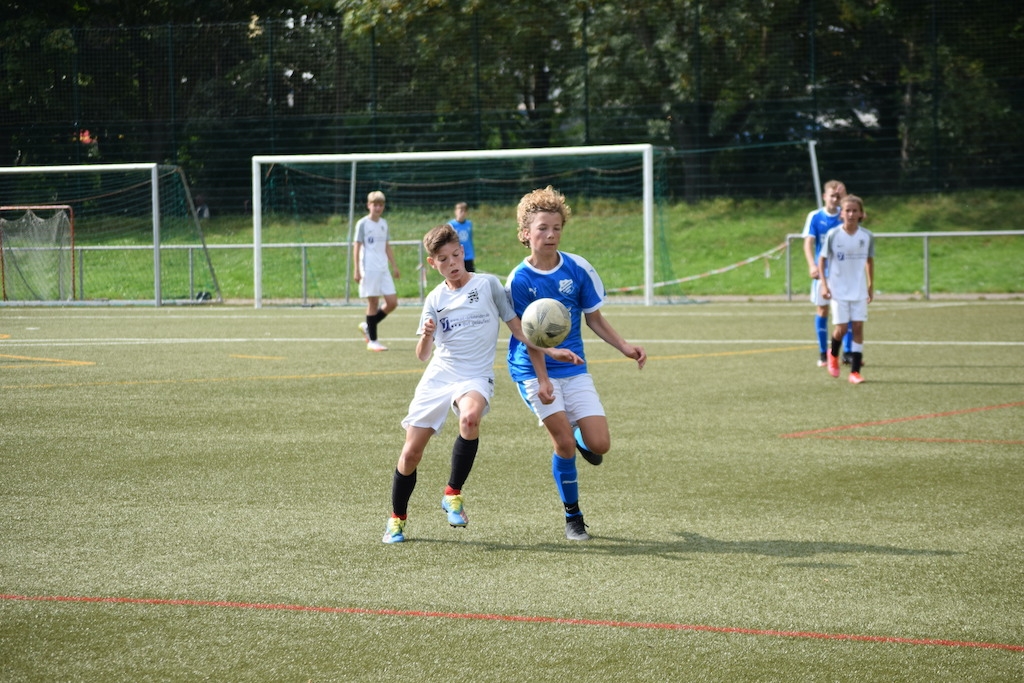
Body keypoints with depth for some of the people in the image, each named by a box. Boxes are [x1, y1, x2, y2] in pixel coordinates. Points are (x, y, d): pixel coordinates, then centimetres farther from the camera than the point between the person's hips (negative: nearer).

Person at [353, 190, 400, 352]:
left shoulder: (384, 223, 14)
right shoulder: (363, 224, -4)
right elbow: (357, 248, -5)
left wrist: (394, 265, 17)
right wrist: (356, 270, -10)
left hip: (383, 269, 6)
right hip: (369, 269, -6)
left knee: (392, 303, 1)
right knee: (373, 302, -5)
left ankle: (367, 326, 20)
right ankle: (372, 341, 3)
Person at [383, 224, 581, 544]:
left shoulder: (487, 284, 0)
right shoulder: (435, 299, 7)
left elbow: (517, 326, 6)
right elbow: (423, 355, 5)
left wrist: (550, 350, -3)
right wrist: (426, 336, -17)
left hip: (475, 377, -3)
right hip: (437, 376, 3)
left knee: (470, 417, -37)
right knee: (411, 452, 0)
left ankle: (453, 494, -20)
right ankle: (397, 518, 23)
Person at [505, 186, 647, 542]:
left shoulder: (578, 268, -3)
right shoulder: (519, 280, -11)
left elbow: (594, 318, 7)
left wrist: (624, 346, -5)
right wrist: (542, 380, -21)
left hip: (574, 367, 3)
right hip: (534, 370, -3)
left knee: (599, 445, -6)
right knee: (564, 443, -12)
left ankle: (578, 438, 32)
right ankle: (573, 517, 7)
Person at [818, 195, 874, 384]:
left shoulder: (867, 236, -2)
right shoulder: (833, 235, -9)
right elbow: (822, 259, -1)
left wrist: (871, 286, 15)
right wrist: (823, 283, -8)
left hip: (859, 290, 2)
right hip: (838, 290, -2)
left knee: (858, 327, -3)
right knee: (841, 329, -5)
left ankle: (855, 371, 1)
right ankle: (833, 354, 29)